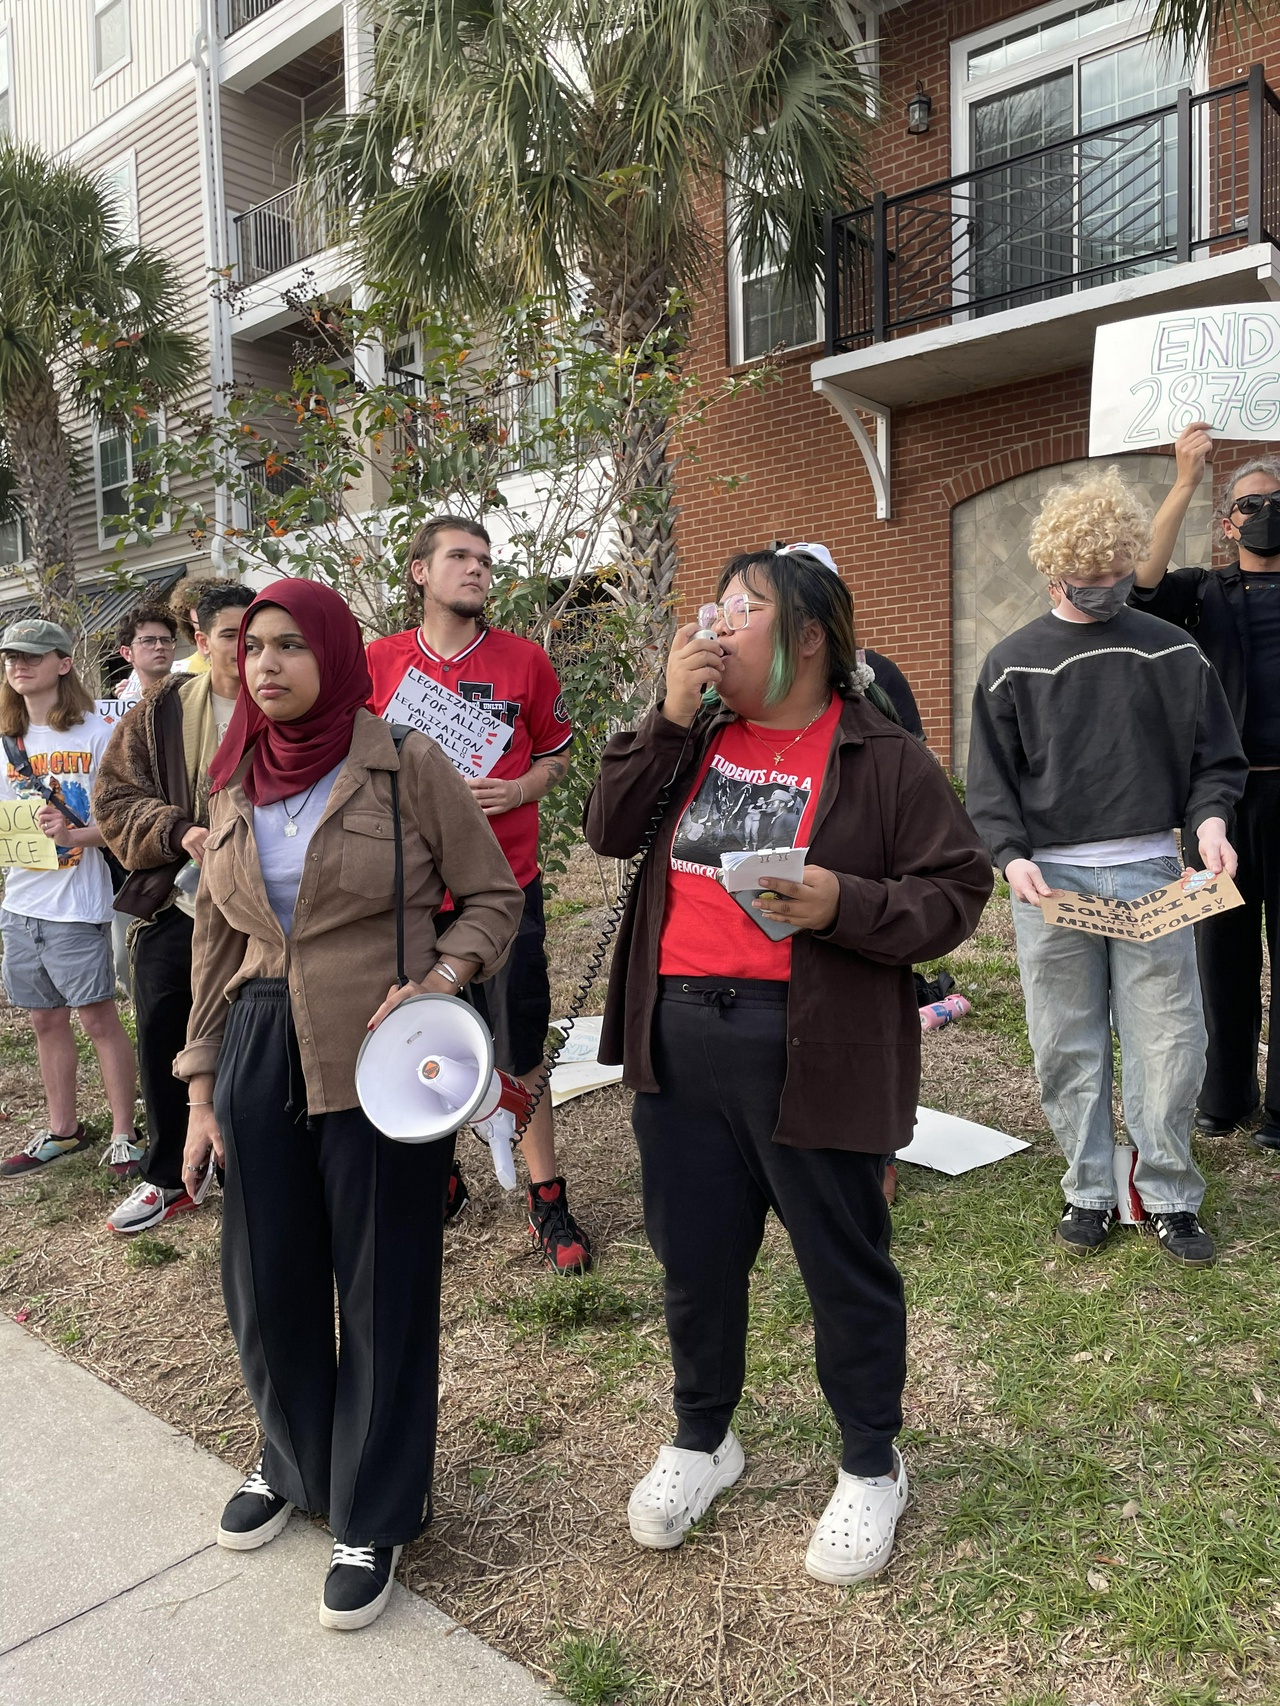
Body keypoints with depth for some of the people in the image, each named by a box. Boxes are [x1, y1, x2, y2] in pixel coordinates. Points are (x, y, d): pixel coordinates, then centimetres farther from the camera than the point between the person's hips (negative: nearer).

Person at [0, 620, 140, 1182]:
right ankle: (62, 1131, 26)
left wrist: (74, 834, -25)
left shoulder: (96, 733, -7)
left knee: (98, 1017, -1)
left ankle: (124, 1134, 10)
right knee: (46, 1020, 14)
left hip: (77, 900, -6)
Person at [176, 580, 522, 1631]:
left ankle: (375, 1514, 29)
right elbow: (215, 943, 13)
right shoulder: (235, 787, 8)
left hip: (378, 1061, -4)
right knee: (267, 1282, 15)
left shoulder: (408, 767, -7)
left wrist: (439, 979, -19)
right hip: (259, 1053, 5)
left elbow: (492, 895, -1)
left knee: (383, 1292, 7)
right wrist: (202, 1086, 10)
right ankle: (295, 1460, 43)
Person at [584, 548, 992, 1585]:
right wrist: (670, 716, -8)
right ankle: (702, 1440, 43)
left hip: (813, 1051, -4)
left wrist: (844, 904, -22)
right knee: (695, 1257, 18)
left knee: (845, 1267, 12)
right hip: (678, 1039, 5)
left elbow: (956, 895, -6)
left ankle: (872, 1467, 36)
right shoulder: (696, 737, 11)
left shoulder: (882, 759, -4)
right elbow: (611, 830, 1)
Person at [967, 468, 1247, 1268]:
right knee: (1069, 1048, 7)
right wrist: (1014, 857, -11)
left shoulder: (1173, 652, 7)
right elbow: (991, 784, 4)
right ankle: (1090, 1192, 22)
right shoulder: (1013, 665, 5)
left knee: (1170, 1041, 3)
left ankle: (1170, 1196, 20)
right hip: (1051, 878, 0)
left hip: (1150, 873, 1)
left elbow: (1216, 760, 11)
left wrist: (1209, 819, -9)